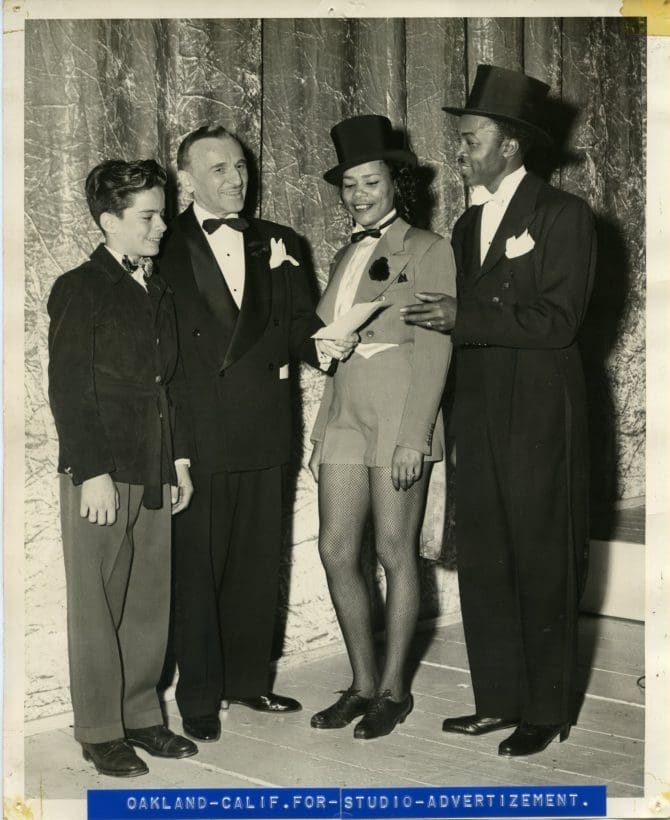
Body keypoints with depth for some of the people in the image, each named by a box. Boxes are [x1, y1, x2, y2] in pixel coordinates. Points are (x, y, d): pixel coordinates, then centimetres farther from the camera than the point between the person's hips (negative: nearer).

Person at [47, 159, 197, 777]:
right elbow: (67, 389, -10)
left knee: (150, 601, 11)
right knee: (97, 608, 2)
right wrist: (92, 473, -16)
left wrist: (178, 459, 15)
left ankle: (141, 715, 23)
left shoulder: (159, 292, 15)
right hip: (101, 474, -6)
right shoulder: (79, 290, -6)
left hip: (154, 472, 7)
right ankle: (100, 731, 12)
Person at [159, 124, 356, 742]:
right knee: (197, 566, 3)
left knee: (259, 563, 12)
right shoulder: (167, 247, -1)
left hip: (265, 433, 4)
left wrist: (318, 343, -12)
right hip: (198, 433, -4)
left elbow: (299, 320, 10)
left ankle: (249, 678, 26)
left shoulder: (277, 243, 13)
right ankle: (200, 695, 16)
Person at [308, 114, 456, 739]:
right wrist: (320, 433, 15)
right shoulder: (346, 256, 18)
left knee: (395, 552, 1)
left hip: (401, 416, -6)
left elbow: (435, 350, -10)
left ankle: (393, 688, 15)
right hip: (344, 414, 6)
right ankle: (362, 683, 18)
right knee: (336, 551, 3)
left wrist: (414, 435, -16)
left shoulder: (427, 251, -3)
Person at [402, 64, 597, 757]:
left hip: (540, 418, -7)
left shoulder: (561, 214, -6)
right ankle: (498, 700, 21)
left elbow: (558, 319, -15)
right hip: (479, 416, 7)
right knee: (482, 562, 9)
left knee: (541, 564, 2)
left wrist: (463, 318, -15)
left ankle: (547, 711, 14)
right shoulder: (468, 224, 16)